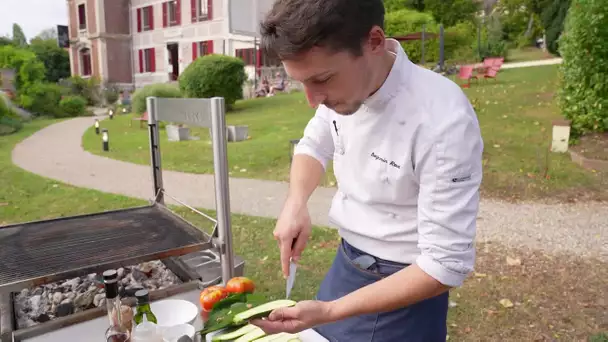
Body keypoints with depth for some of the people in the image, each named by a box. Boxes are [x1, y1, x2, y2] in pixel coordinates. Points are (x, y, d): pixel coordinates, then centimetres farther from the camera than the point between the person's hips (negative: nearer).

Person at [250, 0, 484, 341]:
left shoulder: (444, 122, -30)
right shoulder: (343, 84, -11)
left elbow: (446, 266, -26)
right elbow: (314, 146, 7)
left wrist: (329, 311, -25)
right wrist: (296, 203, -12)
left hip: (406, 285, -5)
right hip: (346, 263, 6)